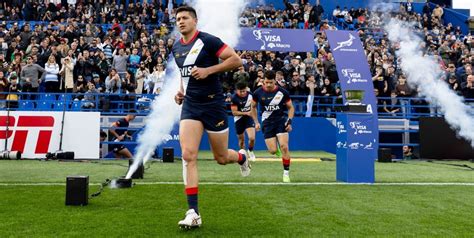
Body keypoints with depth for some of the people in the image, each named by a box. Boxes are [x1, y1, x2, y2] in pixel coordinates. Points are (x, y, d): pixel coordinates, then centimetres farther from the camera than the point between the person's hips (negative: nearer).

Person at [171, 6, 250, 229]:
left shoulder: (208, 41, -9)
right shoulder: (176, 48, 11)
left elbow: (236, 60, -13)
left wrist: (208, 70, -21)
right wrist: (181, 90, 10)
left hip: (213, 104, -4)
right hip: (190, 105, 4)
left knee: (221, 158, 7)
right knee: (188, 155, -13)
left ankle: (241, 157, 47)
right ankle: (193, 213, -10)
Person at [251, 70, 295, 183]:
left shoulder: (283, 92, -7)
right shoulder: (258, 93, -5)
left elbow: (291, 107, 4)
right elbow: (253, 107, 12)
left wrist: (289, 122, -7)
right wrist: (256, 122, 7)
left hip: (281, 120, -1)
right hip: (267, 122, 1)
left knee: (284, 147, -15)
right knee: (273, 151, -7)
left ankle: (286, 173, -3)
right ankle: (275, 144, 33)